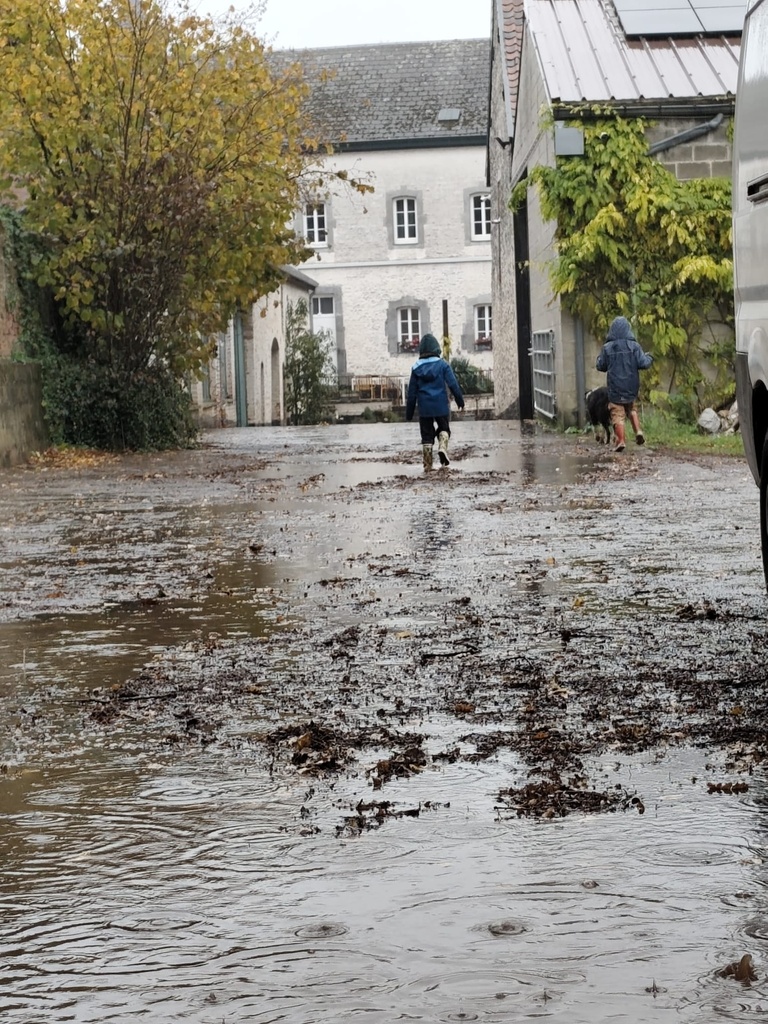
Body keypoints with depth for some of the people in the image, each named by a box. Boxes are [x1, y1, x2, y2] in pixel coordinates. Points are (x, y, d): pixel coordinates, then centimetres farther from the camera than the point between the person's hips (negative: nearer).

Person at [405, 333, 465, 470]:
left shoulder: (416, 368, 3)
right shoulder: (442, 365, -3)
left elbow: (412, 392, 5)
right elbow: (453, 384, -7)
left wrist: (409, 412, 10)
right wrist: (460, 400, 2)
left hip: (424, 408, 1)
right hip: (441, 406, -1)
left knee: (427, 435, 8)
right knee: (444, 428, 16)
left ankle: (428, 464, 6)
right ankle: (442, 447, -14)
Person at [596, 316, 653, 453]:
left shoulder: (607, 348, -7)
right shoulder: (633, 346, -8)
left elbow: (600, 366, 2)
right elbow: (643, 363, -11)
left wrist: (599, 357, 22)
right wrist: (649, 357, 10)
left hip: (615, 388, -2)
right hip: (631, 387, 2)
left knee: (617, 413, 4)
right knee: (631, 408, 24)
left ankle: (620, 440, -4)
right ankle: (638, 430, 7)